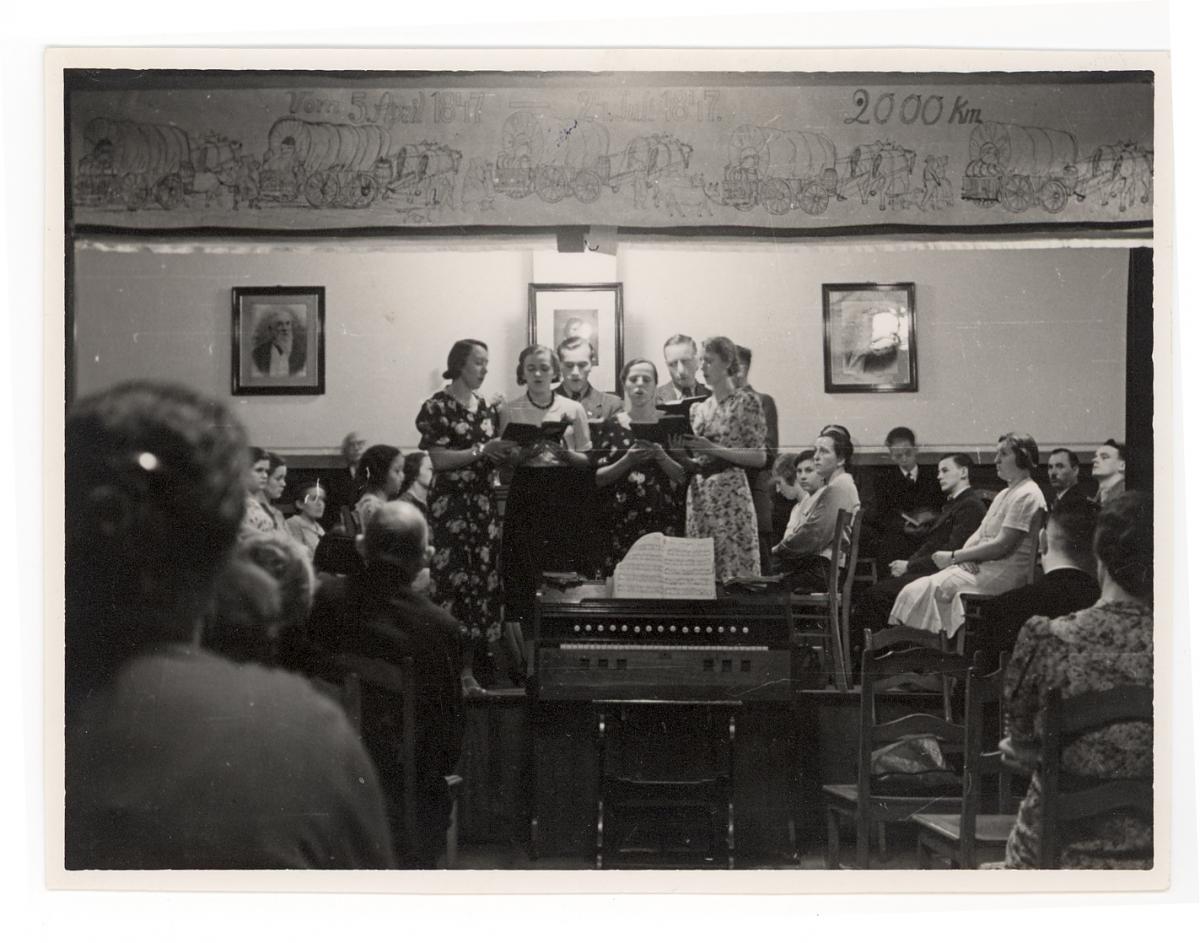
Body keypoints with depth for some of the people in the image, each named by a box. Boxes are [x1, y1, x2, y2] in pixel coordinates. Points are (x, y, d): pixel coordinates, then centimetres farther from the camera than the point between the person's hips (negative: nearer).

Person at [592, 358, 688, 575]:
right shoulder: (610, 427, 6)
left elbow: (683, 476, 4)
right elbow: (598, 478, 2)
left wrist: (661, 456, -13)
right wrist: (627, 461, -13)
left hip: (663, 521, 0)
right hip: (620, 522, 0)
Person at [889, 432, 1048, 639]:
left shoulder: (1027, 496, -10)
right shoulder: (1004, 494, 21)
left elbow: (1002, 546, -17)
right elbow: (979, 535, 18)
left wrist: (954, 556, -11)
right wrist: (965, 556, -6)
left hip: (1001, 575, -8)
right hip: (980, 567, 8)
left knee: (931, 588, -22)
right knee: (915, 589, -11)